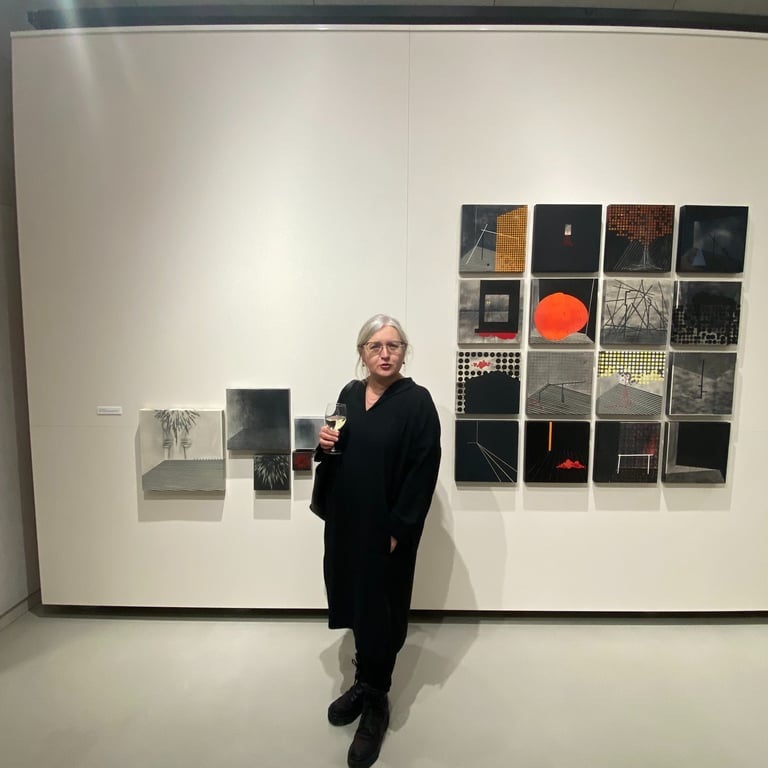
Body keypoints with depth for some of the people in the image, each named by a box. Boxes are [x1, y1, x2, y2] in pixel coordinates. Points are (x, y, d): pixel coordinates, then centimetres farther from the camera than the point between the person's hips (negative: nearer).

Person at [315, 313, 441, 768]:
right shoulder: (350, 394, 5)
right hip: (346, 522, 6)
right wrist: (325, 445, -7)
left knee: (380, 610, 7)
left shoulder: (417, 401, -13)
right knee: (357, 603, 17)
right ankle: (365, 683, 39)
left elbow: (424, 471, -15)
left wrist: (397, 529, -17)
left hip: (386, 528, -5)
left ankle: (376, 702, 27)